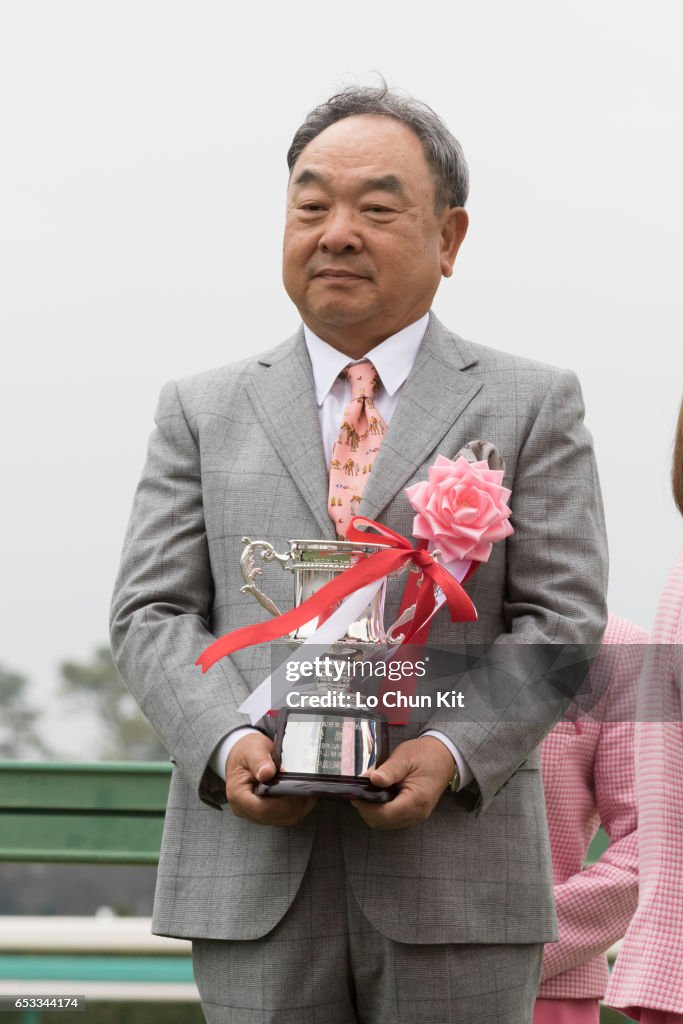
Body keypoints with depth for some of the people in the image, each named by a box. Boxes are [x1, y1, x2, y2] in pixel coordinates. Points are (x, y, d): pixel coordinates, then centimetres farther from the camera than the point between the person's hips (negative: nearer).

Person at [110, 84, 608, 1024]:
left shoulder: (533, 406, 9)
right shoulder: (204, 411, 15)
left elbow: (562, 620, 1)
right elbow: (153, 612, 8)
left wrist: (452, 752, -15)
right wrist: (225, 743, -11)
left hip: (455, 883, -1)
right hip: (255, 879, 1)